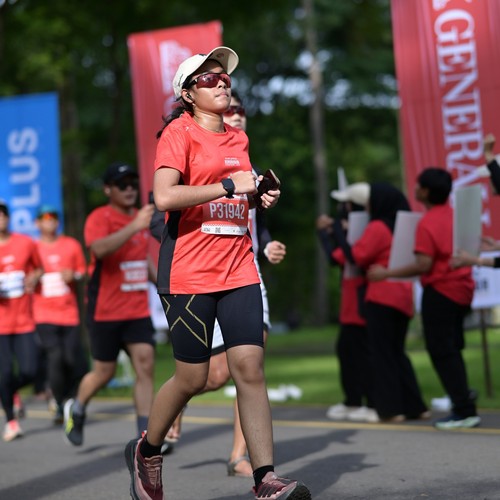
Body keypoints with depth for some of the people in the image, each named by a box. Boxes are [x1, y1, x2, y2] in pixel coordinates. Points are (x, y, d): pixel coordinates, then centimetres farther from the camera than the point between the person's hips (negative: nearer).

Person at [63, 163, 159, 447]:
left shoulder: (141, 217, 11)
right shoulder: (99, 218, -11)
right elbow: (100, 248, -33)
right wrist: (135, 226, -40)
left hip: (138, 310, 5)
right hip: (106, 311, -5)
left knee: (146, 365, -7)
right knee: (105, 372, 4)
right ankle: (77, 409, 34)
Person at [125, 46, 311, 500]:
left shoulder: (238, 139, 15)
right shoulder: (179, 132, -5)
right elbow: (164, 196, -21)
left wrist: (260, 198, 10)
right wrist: (228, 186, -19)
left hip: (238, 268, 5)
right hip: (189, 272, -5)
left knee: (250, 365, -6)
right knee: (192, 377, 1)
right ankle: (146, 451, 27)